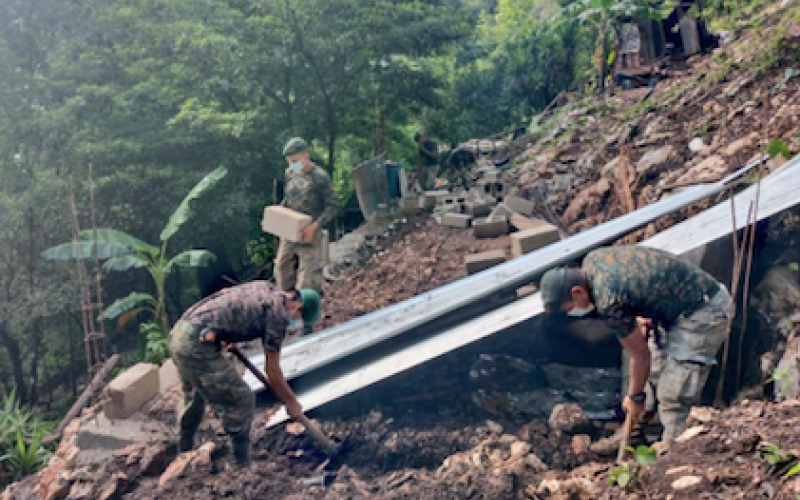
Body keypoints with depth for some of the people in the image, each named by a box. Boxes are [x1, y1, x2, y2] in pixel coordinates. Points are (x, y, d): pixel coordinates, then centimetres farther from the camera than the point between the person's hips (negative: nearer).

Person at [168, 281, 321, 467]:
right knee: (241, 402, 1)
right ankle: (241, 466, 10)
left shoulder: (265, 286, 15)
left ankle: (184, 452, 47)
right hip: (197, 346, -10)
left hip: (179, 332, 10)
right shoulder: (278, 314, -8)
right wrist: (291, 403, 10)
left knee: (194, 396, 30)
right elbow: (272, 370, -3)